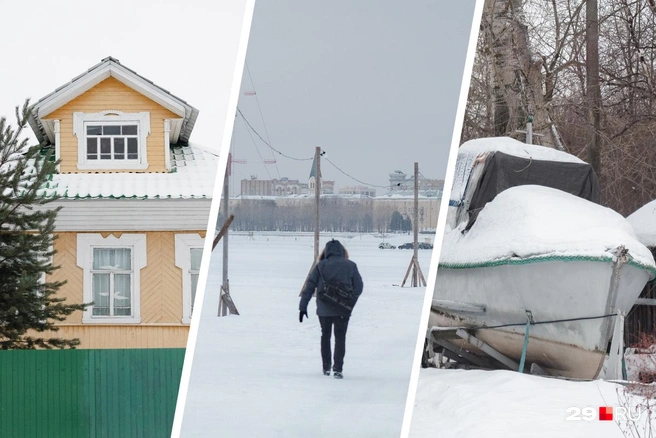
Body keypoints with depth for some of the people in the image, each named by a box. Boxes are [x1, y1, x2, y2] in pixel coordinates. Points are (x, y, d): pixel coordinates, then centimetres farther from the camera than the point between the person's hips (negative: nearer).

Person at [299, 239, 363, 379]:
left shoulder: (320, 266, -3)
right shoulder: (350, 266, -2)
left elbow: (309, 287, -3)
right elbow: (358, 287, 1)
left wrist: (303, 307, 0)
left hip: (324, 309, 1)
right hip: (343, 310, -1)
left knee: (325, 336, 18)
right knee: (340, 338, 7)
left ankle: (326, 368, 21)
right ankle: (337, 369, -4)